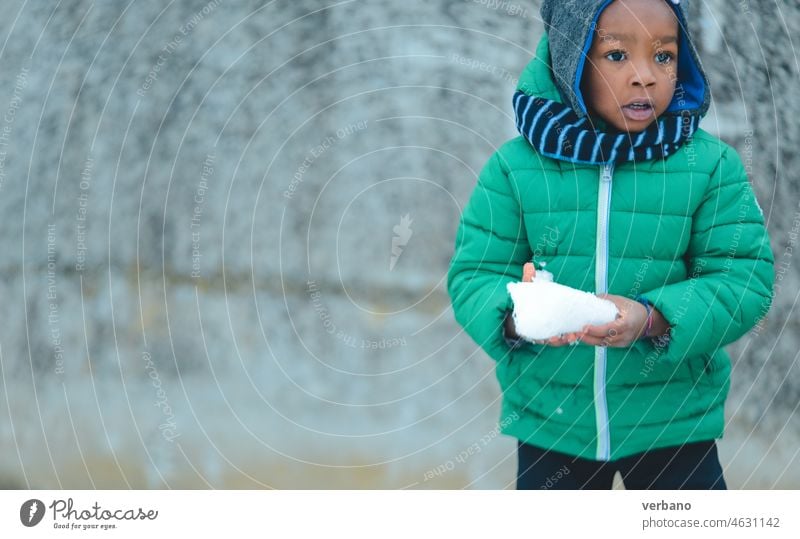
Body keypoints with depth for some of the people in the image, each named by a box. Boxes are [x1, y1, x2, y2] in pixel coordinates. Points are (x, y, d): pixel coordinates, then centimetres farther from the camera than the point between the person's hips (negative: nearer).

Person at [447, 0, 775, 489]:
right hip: (547, 421, 1)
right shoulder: (515, 165, -5)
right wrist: (517, 316, -27)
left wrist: (654, 317, -27)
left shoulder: (712, 164, -6)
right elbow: (473, 275, -4)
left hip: (675, 420, 0)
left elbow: (744, 278, -10)